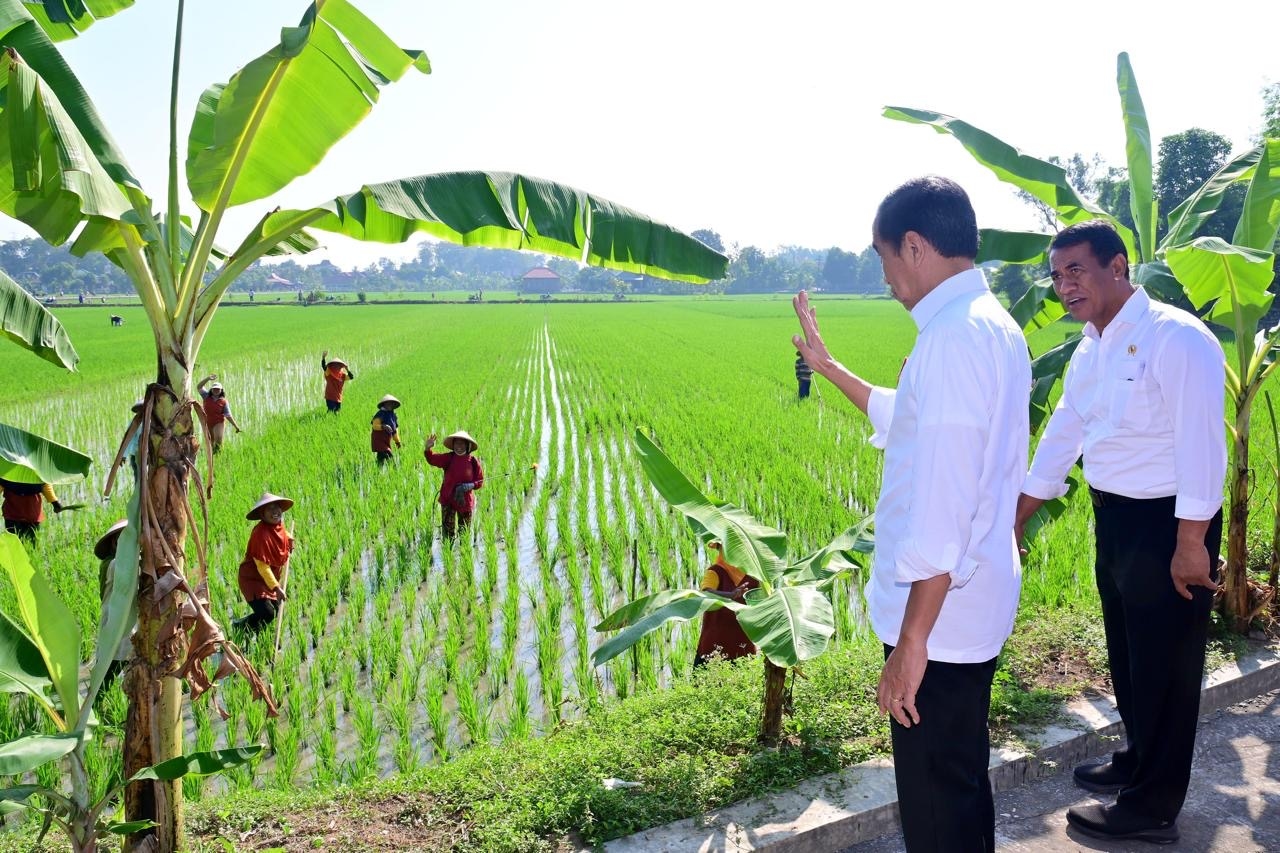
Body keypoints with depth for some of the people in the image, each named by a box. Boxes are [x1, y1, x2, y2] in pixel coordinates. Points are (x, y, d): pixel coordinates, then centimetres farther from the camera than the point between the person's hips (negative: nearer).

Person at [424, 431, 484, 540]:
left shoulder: (473, 462, -7)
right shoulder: (449, 458, -6)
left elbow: (480, 482, -3)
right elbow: (433, 459, -22)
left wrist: (470, 485, -22)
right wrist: (428, 448, -41)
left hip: (465, 501, 0)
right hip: (448, 499, 0)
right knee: (448, 531, 7)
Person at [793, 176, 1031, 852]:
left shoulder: (954, 337, -22)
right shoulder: (992, 324, 11)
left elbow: (943, 504, -27)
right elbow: (907, 421, 25)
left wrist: (911, 642, -23)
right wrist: (827, 366, 30)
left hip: (938, 615, -10)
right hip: (975, 604, 10)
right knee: (962, 782, 26)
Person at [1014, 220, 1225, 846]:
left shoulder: (1176, 339, -19)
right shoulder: (1088, 352, 8)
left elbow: (1200, 445, -23)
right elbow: (1060, 439, 14)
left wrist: (1191, 544, -24)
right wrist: (1013, 522, 16)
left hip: (1168, 524, -8)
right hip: (1113, 518, 8)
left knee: (1164, 664, 5)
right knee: (1126, 653, 22)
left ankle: (1151, 808, 20)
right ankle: (1137, 760, 42)